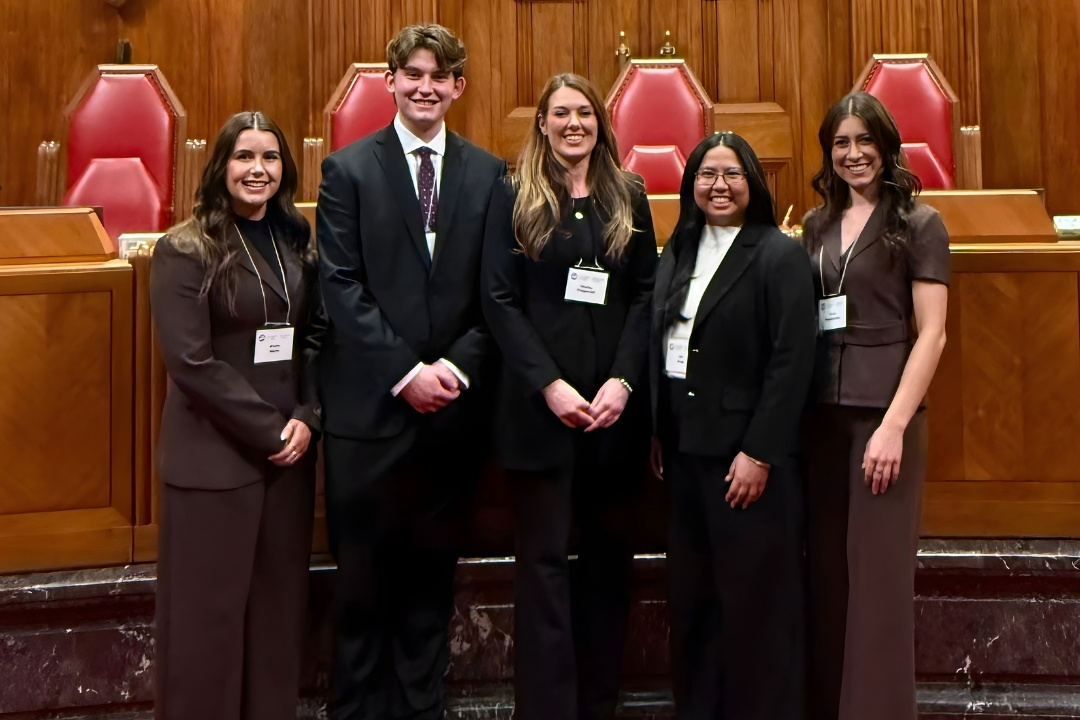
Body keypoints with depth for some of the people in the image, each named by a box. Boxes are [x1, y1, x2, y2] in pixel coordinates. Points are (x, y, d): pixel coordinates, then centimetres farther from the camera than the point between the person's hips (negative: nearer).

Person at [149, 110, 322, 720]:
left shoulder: (298, 245, 10)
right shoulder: (185, 251, -6)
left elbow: (318, 339, 11)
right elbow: (190, 360, -12)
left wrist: (307, 418, -5)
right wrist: (267, 429, -13)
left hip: (290, 452, 5)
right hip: (214, 456, -5)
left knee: (279, 604, 8)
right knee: (210, 611, 2)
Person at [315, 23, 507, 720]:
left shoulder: (489, 174, 8)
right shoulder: (349, 168, 1)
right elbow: (342, 288, -6)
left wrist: (461, 364, -10)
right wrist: (405, 372, -13)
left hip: (455, 406, 2)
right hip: (370, 404, -2)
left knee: (433, 575, 11)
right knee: (364, 578, 5)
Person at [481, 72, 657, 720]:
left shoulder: (628, 197, 10)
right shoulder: (515, 198, 3)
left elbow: (647, 295, 5)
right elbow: (500, 300, -3)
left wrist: (623, 380, -8)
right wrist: (549, 384, -13)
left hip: (616, 403, 3)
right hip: (540, 405, -2)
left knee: (609, 553, 8)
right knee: (544, 559, 0)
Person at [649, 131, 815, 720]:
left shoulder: (779, 256, -6)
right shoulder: (677, 254, 13)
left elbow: (792, 362, -12)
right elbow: (658, 347, 14)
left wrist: (758, 453, -16)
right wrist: (657, 435, 7)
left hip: (746, 454, -6)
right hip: (684, 448, 6)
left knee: (754, 599, 1)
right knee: (691, 596, 10)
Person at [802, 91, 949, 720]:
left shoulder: (918, 224, -2)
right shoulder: (818, 226, 13)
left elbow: (931, 334, -7)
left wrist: (895, 425, -15)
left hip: (884, 411, -5)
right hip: (822, 413, 5)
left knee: (878, 575, -2)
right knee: (826, 570, 8)